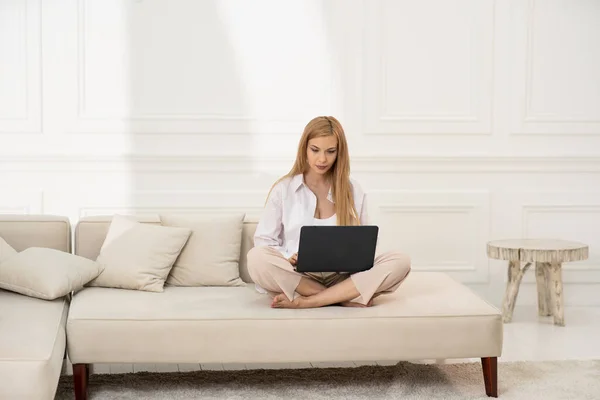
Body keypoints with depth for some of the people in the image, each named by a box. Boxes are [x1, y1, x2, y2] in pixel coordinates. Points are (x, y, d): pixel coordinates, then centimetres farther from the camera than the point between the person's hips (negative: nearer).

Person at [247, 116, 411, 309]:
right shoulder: (283, 188, 4)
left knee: (399, 261, -25)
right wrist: (288, 258, -17)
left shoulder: (352, 189, 9)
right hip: (297, 277, -2)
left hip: (342, 278, 2)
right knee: (257, 258, -34)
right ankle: (345, 297, -26)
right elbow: (263, 241, 4)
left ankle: (304, 301, -28)